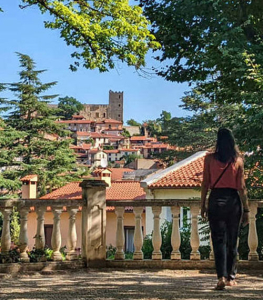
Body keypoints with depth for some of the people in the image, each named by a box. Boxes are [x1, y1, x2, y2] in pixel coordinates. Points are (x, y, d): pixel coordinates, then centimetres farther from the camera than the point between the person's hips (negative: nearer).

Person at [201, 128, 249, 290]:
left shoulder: (210, 158, -1)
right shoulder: (238, 160, -1)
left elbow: (205, 184, -1)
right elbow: (241, 187, -2)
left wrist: (203, 205, 6)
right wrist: (246, 209, 3)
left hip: (216, 199, -1)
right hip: (233, 200, 1)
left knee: (219, 240, 0)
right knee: (232, 241, 12)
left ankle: (222, 276, -13)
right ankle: (231, 277, 21)